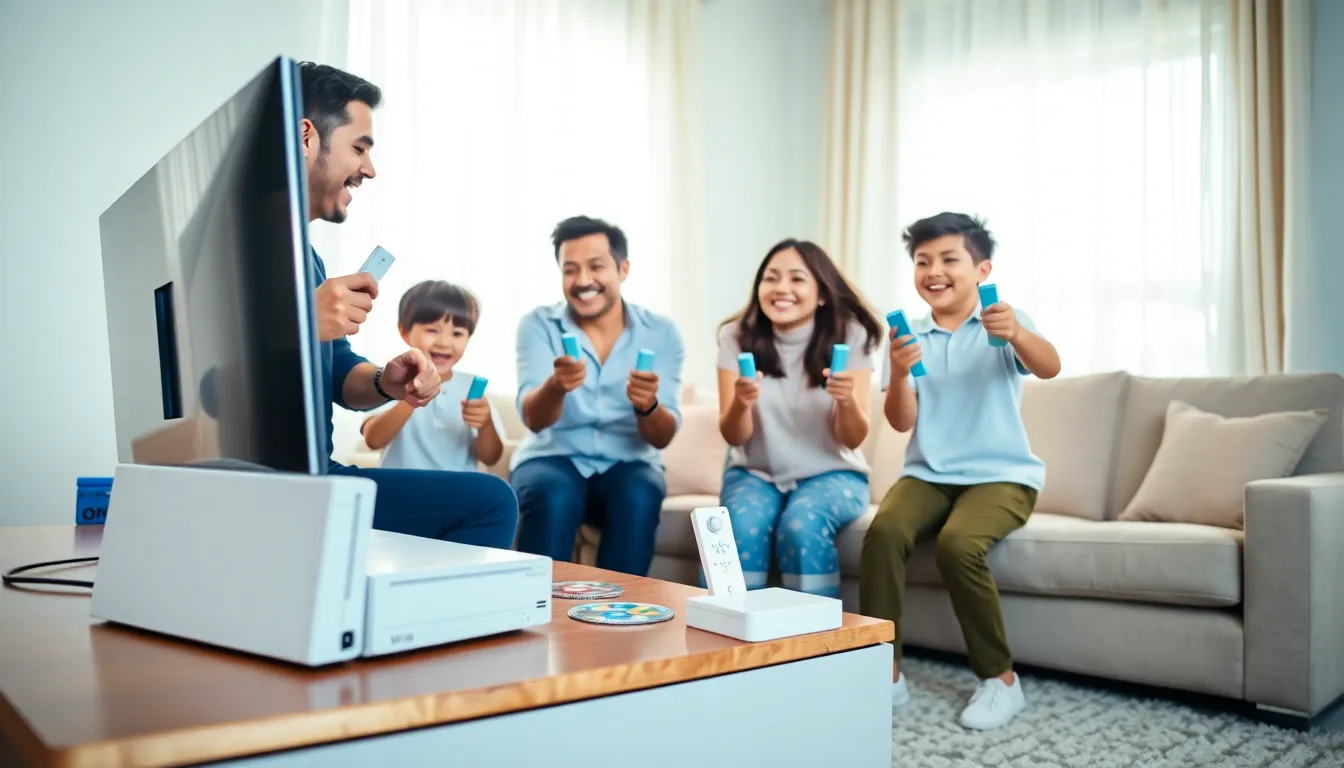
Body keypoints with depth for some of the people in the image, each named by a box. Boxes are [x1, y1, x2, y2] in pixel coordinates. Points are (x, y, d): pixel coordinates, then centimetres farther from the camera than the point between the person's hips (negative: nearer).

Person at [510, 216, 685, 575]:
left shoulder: (660, 332, -3)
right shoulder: (538, 325, -5)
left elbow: (662, 438, -9)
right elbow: (533, 419, -18)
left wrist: (647, 406, -32)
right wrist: (555, 385, -40)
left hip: (627, 464, 1)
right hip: (552, 458, -1)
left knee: (639, 497, -32)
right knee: (554, 497, -33)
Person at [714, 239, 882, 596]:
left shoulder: (849, 336, -8)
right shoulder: (737, 336, -6)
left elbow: (853, 440, -11)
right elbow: (733, 437, -9)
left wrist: (847, 399, -33)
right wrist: (741, 402, -32)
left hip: (831, 474, -1)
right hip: (755, 472, 1)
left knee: (801, 526, -31)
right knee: (742, 526, -29)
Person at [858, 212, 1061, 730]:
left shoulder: (1006, 322, 0)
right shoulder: (909, 336, 8)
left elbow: (1049, 367, -21)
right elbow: (901, 422, -2)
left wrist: (1015, 334, -43)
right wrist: (899, 372, -23)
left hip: (1001, 474, -3)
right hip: (928, 474, 3)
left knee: (958, 543, -31)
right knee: (883, 531, -27)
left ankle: (1001, 679, -11)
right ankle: (885, 672, -15)